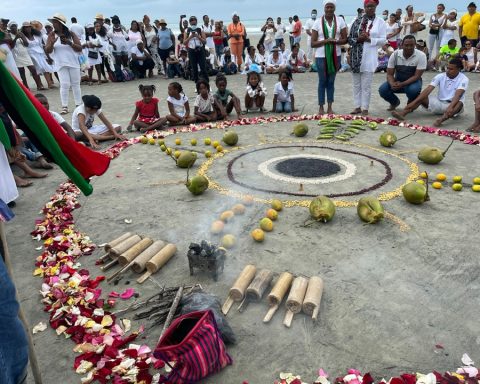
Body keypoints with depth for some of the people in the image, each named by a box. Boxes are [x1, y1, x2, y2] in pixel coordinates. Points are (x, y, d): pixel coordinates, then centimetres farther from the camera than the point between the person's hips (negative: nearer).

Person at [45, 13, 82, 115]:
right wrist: (52, 43, -19)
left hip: (73, 63, 1)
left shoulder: (71, 34, 0)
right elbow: (47, 51, 0)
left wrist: (70, 43, -18)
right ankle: (64, 107, -4)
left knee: (75, 84, 7)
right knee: (65, 85, -8)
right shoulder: (52, 35, 2)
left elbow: (80, 48, -2)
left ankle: (79, 105, 15)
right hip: (61, 64, -1)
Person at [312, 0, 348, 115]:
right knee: (322, 81, 3)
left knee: (331, 81, 9)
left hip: (335, 55, 2)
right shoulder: (318, 22, -1)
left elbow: (345, 39, 3)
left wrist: (335, 41, -17)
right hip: (321, 56, -2)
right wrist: (325, 41, -19)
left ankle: (330, 107, 15)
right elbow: (313, 43, -4)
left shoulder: (340, 20, 3)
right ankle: (321, 107, 10)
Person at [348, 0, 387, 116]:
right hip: (356, 56, 3)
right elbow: (350, 38, 6)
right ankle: (357, 106, 17)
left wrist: (369, 39, -14)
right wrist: (358, 39, -13)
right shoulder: (357, 22, 7)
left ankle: (365, 108, 6)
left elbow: (383, 40, -3)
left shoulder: (380, 22, 2)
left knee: (366, 85, -1)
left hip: (369, 57, -3)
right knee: (356, 84, 8)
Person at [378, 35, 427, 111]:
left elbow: (417, 76, -20)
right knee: (382, 89, -24)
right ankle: (395, 102, 11)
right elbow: (389, 74, -10)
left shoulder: (421, 56, -18)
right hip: (397, 81, 2)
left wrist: (402, 84, -35)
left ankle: (411, 104, 2)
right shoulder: (395, 54, -11)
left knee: (413, 90, -38)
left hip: (413, 81, -2)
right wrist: (392, 84, -33)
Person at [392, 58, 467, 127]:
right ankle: (403, 113, -42)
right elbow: (428, 90, -13)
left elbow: (458, 95, -29)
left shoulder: (463, 79, -12)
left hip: (452, 105, -3)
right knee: (422, 97, -19)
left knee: (459, 104, -37)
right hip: (439, 102, 3)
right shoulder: (440, 76, -2)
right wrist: (413, 102, -26)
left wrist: (450, 107, -49)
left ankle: (442, 119, -64)